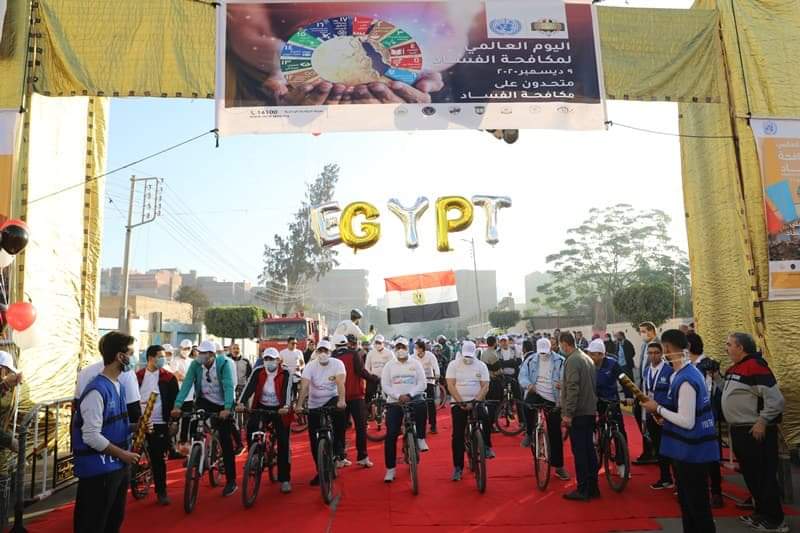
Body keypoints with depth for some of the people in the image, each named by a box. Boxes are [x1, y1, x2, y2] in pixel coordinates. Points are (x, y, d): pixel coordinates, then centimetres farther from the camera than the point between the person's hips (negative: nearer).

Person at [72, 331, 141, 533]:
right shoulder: (96, 391, -21)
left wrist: (134, 427, 0)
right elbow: (91, 436, -23)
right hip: (98, 469, -9)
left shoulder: (118, 386, 8)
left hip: (118, 466, 9)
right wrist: (123, 454, -16)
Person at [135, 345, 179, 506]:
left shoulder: (169, 377, -2)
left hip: (159, 423, -2)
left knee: (158, 459, 3)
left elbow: (173, 401, -1)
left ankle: (161, 491, 12)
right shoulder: (138, 376, 2)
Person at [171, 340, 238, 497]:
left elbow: (229, 386, -30)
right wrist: (178, 405, -31)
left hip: (222, 405, -3)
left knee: (226, 442, -2)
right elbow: (187, 383, -20)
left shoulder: (224, 363, -23)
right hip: (204, 400, 4)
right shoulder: (195, 364, -13)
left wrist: (227, 408, -41)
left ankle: (231, 481, 9)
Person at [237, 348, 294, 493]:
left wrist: (286, 407, -42)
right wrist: (241, 403, -34)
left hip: (279, 410, -2)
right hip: (261, 407, 2)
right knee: (251, 426, -25)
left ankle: (285, 479, 8)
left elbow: (287, 391, -24)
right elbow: (249, 387, -18)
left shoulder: (285, 373, -13)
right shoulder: (258, 371, -7)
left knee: (283, 444, -3)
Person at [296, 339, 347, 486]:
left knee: (340, 413, -35)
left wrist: (341, 401, -44)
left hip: (332, 399, -2)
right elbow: (304, 386, -22)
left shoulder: (337, 364, -14)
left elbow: (340, 383, -28)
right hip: (314, 405, 2)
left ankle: (338, 449, -13)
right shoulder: (310, 366, -11)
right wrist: (299, 405, -36)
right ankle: (320, 471, 21)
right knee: (315, 440, 3)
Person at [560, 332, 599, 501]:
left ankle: (582, 490, 4)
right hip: (590, 411, 9)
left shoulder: (572, 360, -15)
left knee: (579, 452, -2)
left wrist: (568, 414, -20)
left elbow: (573, 388, -22)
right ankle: (593, 488, 21)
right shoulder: (588, 358, 12)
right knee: (589, 449, 14)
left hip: (578, 413, -9)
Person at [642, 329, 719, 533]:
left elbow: (687, 422, -25)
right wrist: (663, 410, 5)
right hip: (688, 449, 10)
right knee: (687, 502, 22)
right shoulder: (687, 373, 6)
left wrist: (658, 409, -16)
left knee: (698, 506, 4)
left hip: (691, 451, -10)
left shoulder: (685, 380, -24)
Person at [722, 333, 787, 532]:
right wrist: (734, 426, 17)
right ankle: (761, 513, 30)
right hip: (739, 430, 9)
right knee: (750, 474, 18)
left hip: (756, 432, -9)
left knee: (765, 476, 1)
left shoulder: (755, 366, -18)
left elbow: (776, 400, -22)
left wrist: (762, 422, -20)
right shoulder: (733, 369, 11)